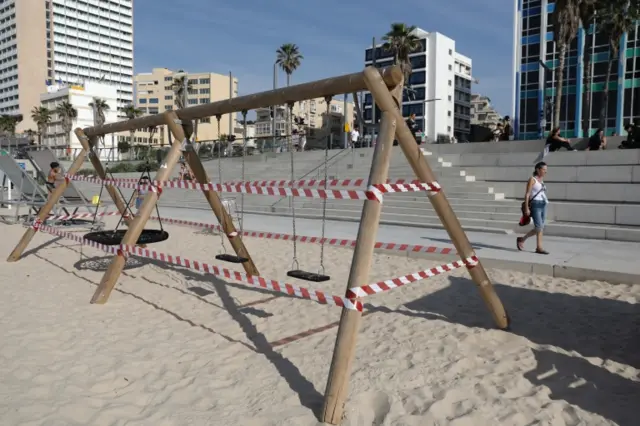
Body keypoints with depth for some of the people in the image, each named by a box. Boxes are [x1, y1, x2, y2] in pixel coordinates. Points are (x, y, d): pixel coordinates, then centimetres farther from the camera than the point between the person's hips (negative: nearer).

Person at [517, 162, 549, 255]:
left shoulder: (541, 180, 15)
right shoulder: (532, 179, -7)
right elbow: (527, 194, -11)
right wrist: (526, 208, -17)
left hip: (543, 205, 8)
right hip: (535, 205, -8)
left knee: (541, 228, 5)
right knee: (538, 228, -13)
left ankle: (539, 248, 8)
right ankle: (521, 239, 4)